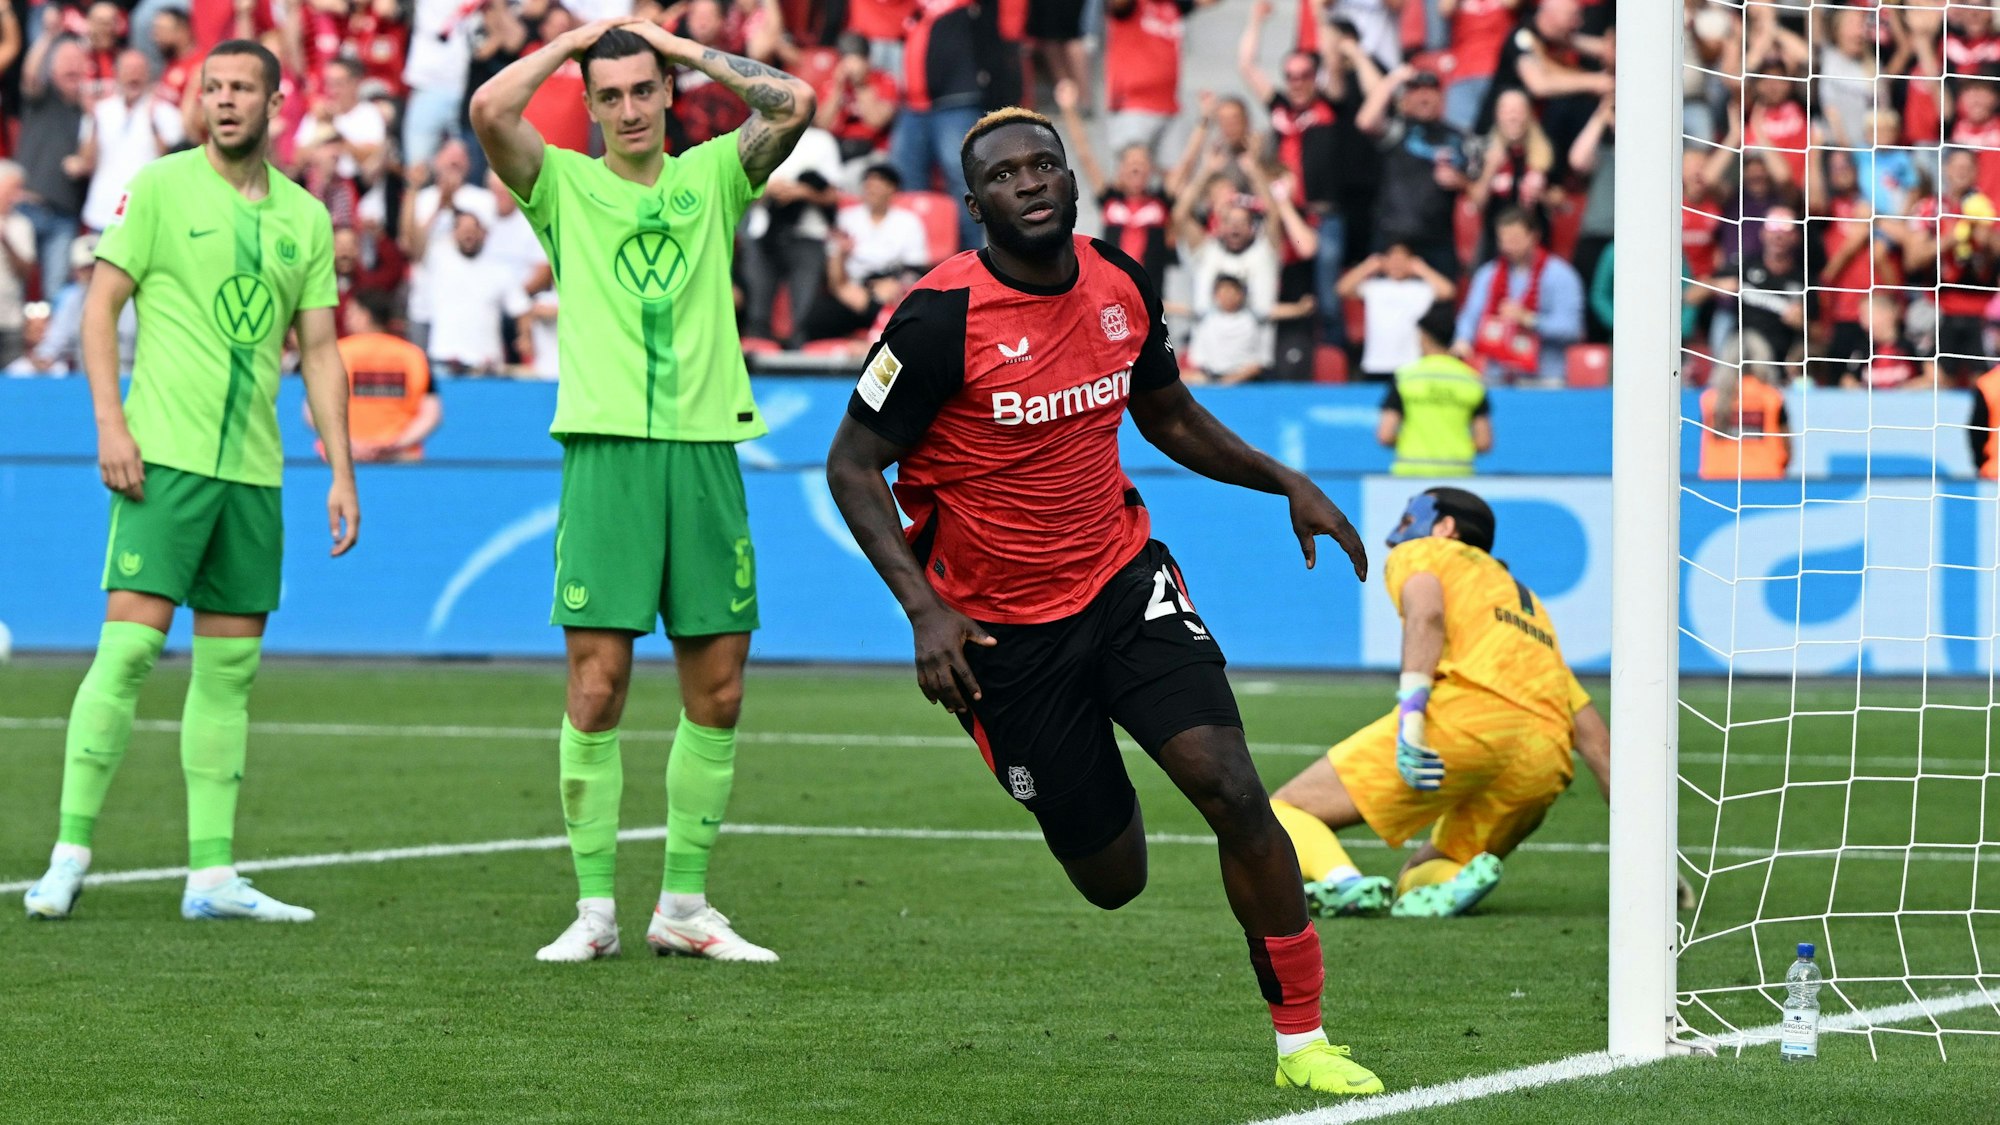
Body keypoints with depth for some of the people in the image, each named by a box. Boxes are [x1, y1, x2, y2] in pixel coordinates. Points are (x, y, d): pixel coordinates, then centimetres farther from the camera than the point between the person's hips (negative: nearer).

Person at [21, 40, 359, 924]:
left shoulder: (306, 218, 12)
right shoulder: (162, 187, 0)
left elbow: (319, 353, 15)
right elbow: (101, 304, -1)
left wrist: (341, 472, 8)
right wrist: (109, 422, -12)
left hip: (253, 468, 5)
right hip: (166, 453, -5)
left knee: (231, 668, 5)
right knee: (131, 642, -13)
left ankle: (212, 876, 8)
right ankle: (70, 855, -8)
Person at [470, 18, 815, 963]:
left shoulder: (712, 177, 14)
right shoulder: (564, 185, 8)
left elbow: (794, 103, 0)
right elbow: (489, 110, -9)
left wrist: (689, 47, 6)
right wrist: (576, 40, 3)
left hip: (706, 450, 2)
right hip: (608, 450, -2)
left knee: (717, 691, 3)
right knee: (596, 686, -7)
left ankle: (685, 905, 13)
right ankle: (594, 909, -1)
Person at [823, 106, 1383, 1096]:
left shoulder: (1120, 284, 0)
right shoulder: (943, 317, -17)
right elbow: (852, 467, -11)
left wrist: (1287, 482, 8)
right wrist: (924, 608, -21)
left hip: (1125, 579, 4)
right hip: (1005, 628, -3)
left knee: (1234, 793, -17)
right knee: (1111, 880, 3)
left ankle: (1302, 1042, -5)